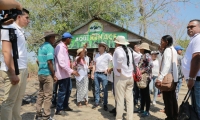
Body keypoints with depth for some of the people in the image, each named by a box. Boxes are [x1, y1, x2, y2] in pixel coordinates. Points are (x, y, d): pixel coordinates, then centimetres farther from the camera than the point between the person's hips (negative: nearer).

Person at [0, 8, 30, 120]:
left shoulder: (21, 31, 18)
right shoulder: (10, 28, -7)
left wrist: (25, 69, 14)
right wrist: (13, 73, -20)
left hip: (23, 70, 9)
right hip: (14, 70, -8)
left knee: (18, 100, 15)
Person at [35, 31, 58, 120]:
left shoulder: (41, 47, 14)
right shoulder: (50, 47, -13)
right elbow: (49, 62, -20)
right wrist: (54, 75, -14)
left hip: (40, 73, 9)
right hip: (47, 74, -9)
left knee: (41, 94, 12)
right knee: (47, 95, -3)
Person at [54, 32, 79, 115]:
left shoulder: (64, 47, 14)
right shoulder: (60, 47, -17)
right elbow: (61, 63, -25)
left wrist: (70, 71, 19)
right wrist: (71, 71, -25)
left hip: (66, 73, 10)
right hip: (62, 74, -10)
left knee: (67, 91, 19)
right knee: (62, 92, 0)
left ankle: (65, 106, 33)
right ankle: (59, 109, 13)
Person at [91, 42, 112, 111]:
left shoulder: (107, 55, -4)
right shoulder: (96, 55, 11)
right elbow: (94, 65, 12)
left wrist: (108, 69, -12)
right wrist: (92, 73, 7)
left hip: (103, 74, -4)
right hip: (96, 74, 4)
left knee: (105, 90, 2)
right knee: (97, 89, 10)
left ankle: (105, 104, 11)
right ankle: (96, 103, 20)